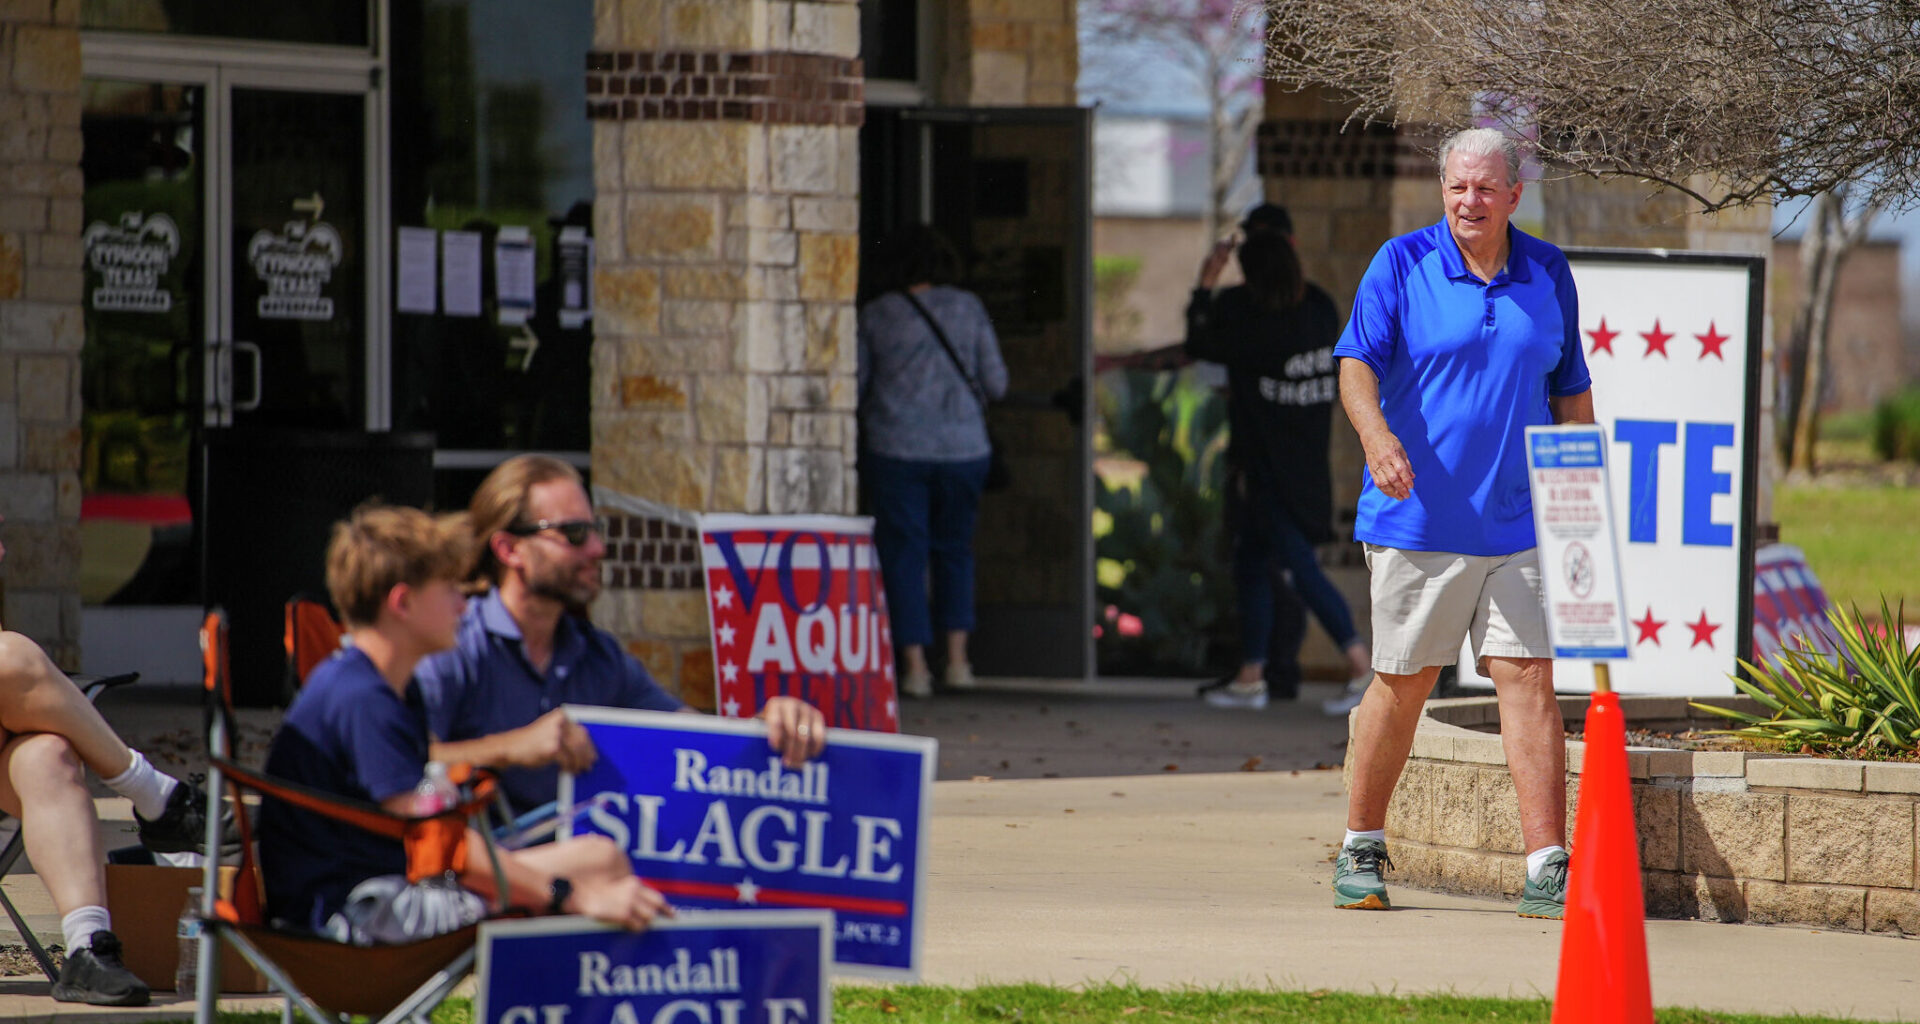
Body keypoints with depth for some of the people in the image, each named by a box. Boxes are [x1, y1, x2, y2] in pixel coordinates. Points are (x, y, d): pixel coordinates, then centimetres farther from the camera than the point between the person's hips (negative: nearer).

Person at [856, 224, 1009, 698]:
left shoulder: (875, 316, -1)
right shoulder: (967, 308, 3)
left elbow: (856, 387, 3)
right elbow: (996, 383, 3)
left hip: (895, 448, -2)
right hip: (962, 446, 2)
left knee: (902, 553, 3)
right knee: (954, 548, 16)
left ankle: (914, 664, -1)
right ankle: (957, 658, 9)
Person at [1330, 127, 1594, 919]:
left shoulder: (1547, 274, 10)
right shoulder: (1401, 265, -1)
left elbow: (1570, 391, 17)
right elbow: (1356, 363, -11)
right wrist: (1376, 436, -31)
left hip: (1519, 521, 2)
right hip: (1419, 519, -2)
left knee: (1528, 678, -6)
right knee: (1401, 683, 4)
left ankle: (1547, 870, -9)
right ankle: (1361, 852, 20)